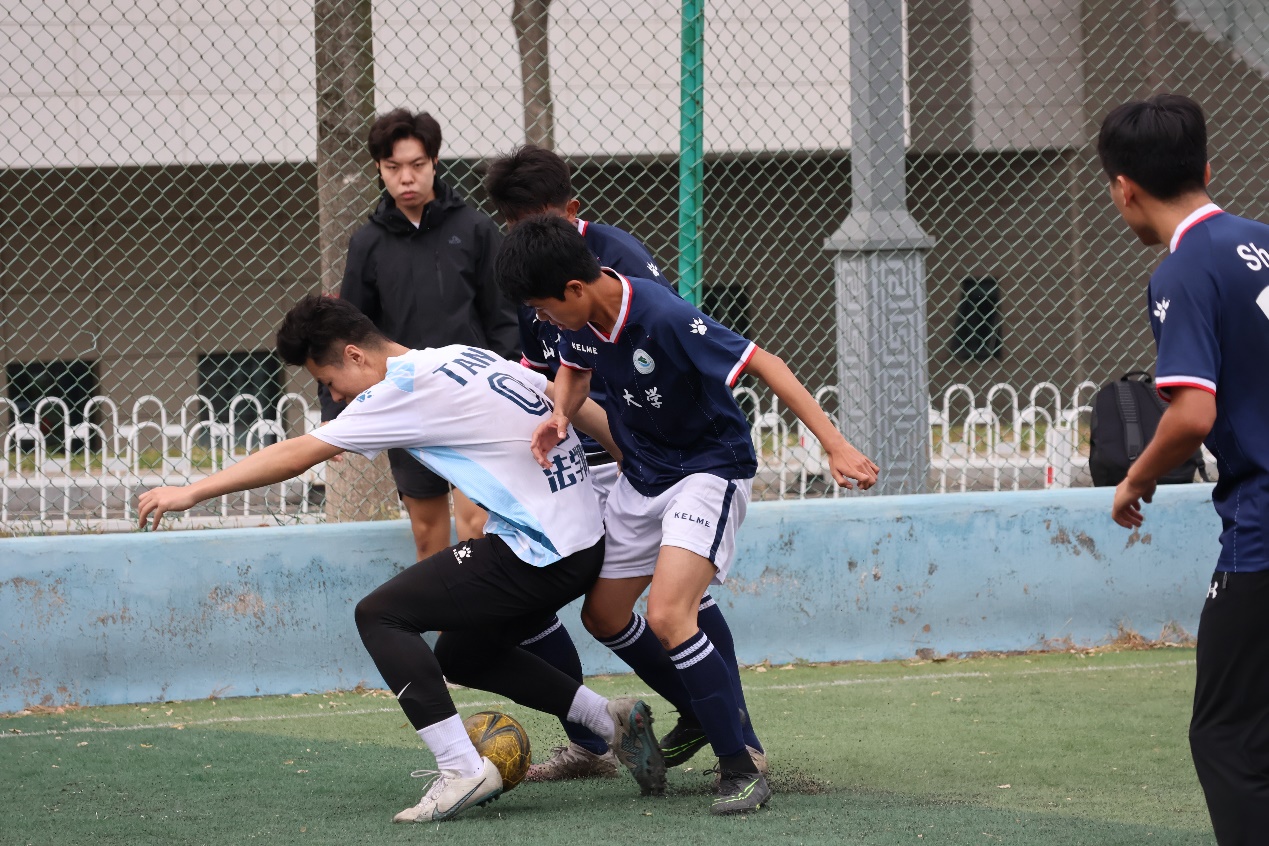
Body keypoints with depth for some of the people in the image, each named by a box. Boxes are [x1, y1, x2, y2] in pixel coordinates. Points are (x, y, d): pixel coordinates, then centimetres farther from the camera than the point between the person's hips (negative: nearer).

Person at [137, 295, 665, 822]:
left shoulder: (407, 388, -10)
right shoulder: (471, 357, 15)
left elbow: (296, 456, -10)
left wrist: (191, 492, -6)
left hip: (536, 552, -10)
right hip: (586, 538, 10)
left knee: (380, 615, -7)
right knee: (460, 655, 24)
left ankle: (460, 769, -14)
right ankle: (615, 723, 23)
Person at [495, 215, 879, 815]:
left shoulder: (665, 319, -31)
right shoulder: (580, 321, -8)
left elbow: (763, 365, -28)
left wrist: (834, 446, -32)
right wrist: (560, 415, -9)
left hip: (709, 469, -9)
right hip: (641, 475, 9)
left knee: (667, 616, -24)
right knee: (602, 615, 14)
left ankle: (740, 770, -15)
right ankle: (705, 711, 37)